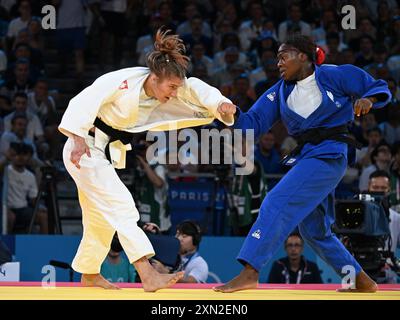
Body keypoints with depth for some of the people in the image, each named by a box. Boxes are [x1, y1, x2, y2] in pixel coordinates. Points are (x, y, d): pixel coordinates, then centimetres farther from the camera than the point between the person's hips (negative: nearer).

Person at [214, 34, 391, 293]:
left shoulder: (336, 76, -3)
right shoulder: (281, 91, 12)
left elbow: (380, 88, 3)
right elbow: (254, 124, 5)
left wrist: (368, 99, -19)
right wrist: (234, 114, -14)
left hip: (328, 155, -8)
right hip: (304, 156, 9)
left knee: (278, 203, -21)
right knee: (313, 230, 15)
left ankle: (250, 272, -27)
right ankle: (362, 281, 29)